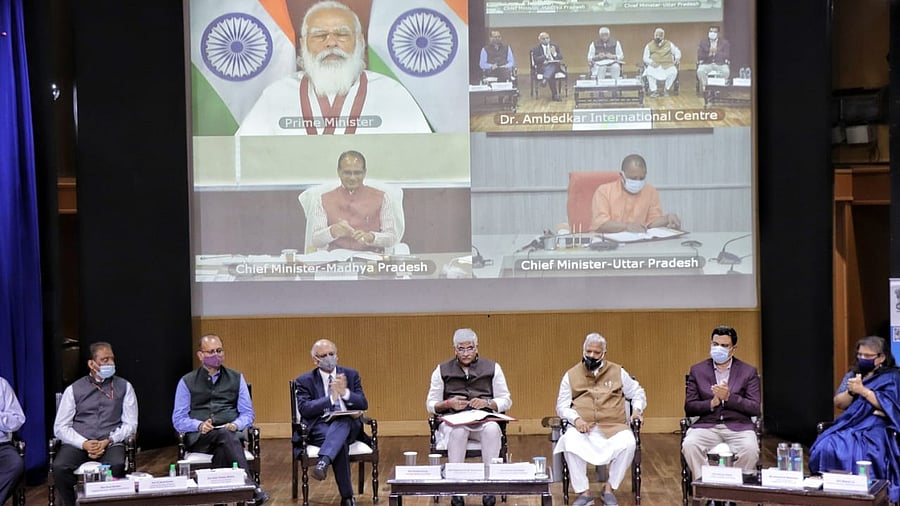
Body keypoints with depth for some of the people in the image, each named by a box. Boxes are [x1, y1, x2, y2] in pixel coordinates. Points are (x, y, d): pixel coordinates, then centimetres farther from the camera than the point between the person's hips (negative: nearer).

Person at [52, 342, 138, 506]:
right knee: (59, 467, -31)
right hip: (78, 443, 1)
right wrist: (84, 444, -12)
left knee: (117, 466, -35)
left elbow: (130, 424, 7)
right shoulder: (73, 390, 10)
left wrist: (107, 442, -10)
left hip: (111, 444, 0)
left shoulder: (124, 387, 11)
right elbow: (60, 427, 5)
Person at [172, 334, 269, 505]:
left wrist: (235, 425, -10)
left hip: (231, 433, 2)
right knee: (226, 436, -37)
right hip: (199, 438, -2)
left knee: (223, 449, -37)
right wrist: (199, 425, -13)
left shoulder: (236, 378, 17)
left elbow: (247, 414, 13)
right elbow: (178, 420, 7)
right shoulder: (187, 382, 13)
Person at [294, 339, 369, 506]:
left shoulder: (351, 375, 13)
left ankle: (323, 463, -55)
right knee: (340, 442, -35)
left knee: (343, 421, -36)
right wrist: (331, 397, -20)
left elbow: (363, 405, 3)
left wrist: (345, 393, -16)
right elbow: (304, 409, -10)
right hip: (319, 428, -2)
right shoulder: (305, 380, 7)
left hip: (348, 427, 2)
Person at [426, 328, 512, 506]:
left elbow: (506, 401, 11)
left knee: (492, 430, -36)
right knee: (458, 431, -38)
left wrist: (487, 403, -9)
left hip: (484, 420, 1)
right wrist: (449, 404, -9)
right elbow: (430, 405, 12)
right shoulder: (442, 370, 13)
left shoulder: (492, 368, 14)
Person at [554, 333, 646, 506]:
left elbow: (637, 392, 22)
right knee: (569, 442, -34)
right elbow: (562, 405, 9)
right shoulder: (571, 375, 11)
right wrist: (575, 418, -11)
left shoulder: (618, 372, 13)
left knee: (628, 443, -32)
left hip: (613, 427, 1)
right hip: (583, 427, 0)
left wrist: (637, 409, 1)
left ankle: (609, 488, -11)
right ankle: (584, 492, -20)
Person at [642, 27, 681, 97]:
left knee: (674, 71, -31)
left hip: (667, 65, 1)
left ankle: (666, 90, -12)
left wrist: (677, 58, -11)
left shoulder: (669, 44, 10)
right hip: (654, 65, -1)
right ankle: (654, 91, -23)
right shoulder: (649, 45, 8)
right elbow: (645, 57, 4)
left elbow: (677, 52, 12)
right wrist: (651, 62, -18)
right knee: (649, 71, -35)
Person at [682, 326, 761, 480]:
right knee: (689, 445, -31)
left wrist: (729, 397, -13)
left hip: (738, 426, -1)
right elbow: (689, 408, 7)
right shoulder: (697, 370, 12)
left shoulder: (748, 372, 8)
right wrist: (712, 403, -11)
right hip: (707, 425, 1)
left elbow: (755, 408, 0)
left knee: (750, 449, -33)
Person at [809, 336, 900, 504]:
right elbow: (838, 403, 10)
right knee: (826, 448, -25)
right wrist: (851, 391, -10)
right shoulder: (852, 375, 20)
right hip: (849, 425, 5)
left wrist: (862, 390, -15)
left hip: (875, 429, -5)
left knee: (858, 453, -35)